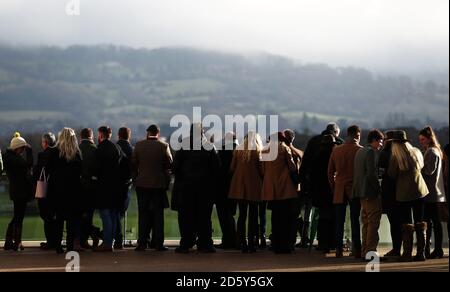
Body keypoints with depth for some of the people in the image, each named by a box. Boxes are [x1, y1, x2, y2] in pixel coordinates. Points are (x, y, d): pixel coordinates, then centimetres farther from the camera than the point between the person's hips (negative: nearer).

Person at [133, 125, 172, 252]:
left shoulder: (139, 145, -2)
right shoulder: (164, 146, -6)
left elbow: (133, 164, 2)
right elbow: (170, 164, -5)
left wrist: (135, 179, 12)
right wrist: (167, 182, 7)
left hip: (142, 184, 1)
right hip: (159, 184, -1)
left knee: (143, 214, 7)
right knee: (158, 215, 4)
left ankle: (142, 243, 5)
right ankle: (158, 243, 4)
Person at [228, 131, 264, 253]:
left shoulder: (238, 150, 5)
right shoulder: (257, 151, -4)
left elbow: (232, 168, 7)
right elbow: (261, 169, -7)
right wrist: (262, 179, 11)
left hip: (239, 187, 3)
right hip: (253, 187, -3)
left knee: (242, 215, 8)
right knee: (253, 216, 2)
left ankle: (243, 244, 4)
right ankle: (251, 244, -1)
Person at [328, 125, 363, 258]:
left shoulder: (336, 150, 5)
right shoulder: (361, 150, -5)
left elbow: (330, 172, 9)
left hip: (339, 191, 3)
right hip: (355, 190, -3)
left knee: (339, 222, 6)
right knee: (355, 221, 0)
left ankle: (339, 250, 5)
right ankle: (356, 250, -3)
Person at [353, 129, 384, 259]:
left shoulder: (360, 151, 16)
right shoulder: (372, 152, -12)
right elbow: (372, 174, -20)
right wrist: (379, 190, -13)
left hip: (361, 192, 9)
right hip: (371, 192, -9)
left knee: (366, 224, 13)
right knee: (373, 223, -6)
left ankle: (365, 252, 16)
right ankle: (370, 252, -6)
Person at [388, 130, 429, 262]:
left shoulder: (395, 157, -14)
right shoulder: (416, 152, 2)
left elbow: (392, 175, -7)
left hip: (403, 193, -4)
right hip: (420, 191, 4)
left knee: (406, 224, 1)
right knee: (420, 223, 9)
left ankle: (407, 253, -1)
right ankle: (421, 253, 9)